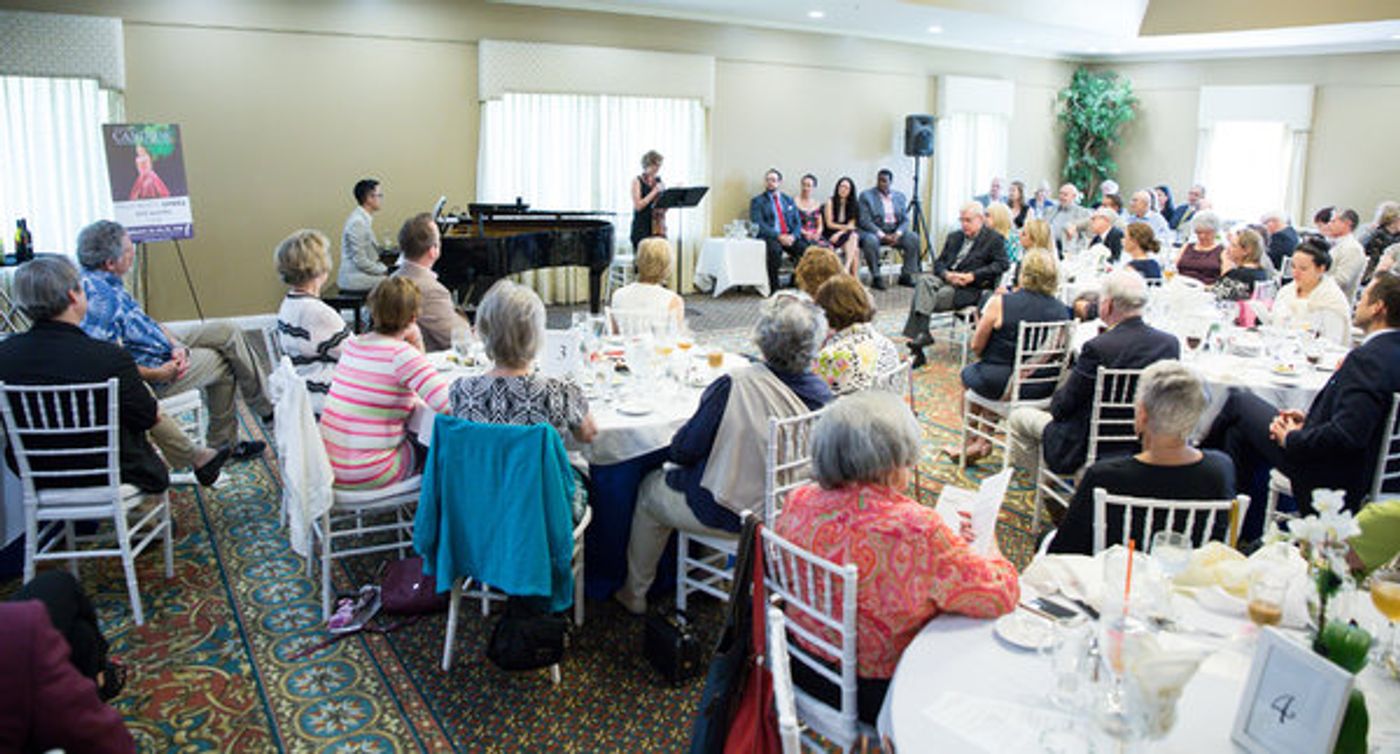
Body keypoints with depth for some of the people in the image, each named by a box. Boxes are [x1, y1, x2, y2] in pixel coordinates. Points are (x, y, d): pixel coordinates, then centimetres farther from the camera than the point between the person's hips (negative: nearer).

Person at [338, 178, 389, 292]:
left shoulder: (364, 219, 13)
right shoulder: (357, 222, -16)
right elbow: (360, 261, -19)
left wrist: (384, 269, 6)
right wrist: (384, 271, -12)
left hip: (361, 274, 9)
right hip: (355, 280, -9)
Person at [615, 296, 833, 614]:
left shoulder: (736, 384, -28)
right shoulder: (821, 392, -11)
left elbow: (684, 450, -19)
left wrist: (672, 450, 6)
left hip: (728, 515, -6)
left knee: (650, 488, 24)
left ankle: (635, 592, 39)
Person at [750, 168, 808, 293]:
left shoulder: (789, 200, 21)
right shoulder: (757, 201, 8)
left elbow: (797, 222, 15)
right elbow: (758, 225, -6)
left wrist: (793, 236, -9)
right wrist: (778, 237, -18)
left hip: (789, 237, 4)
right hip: (769, 237, -4)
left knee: (805, 249, -27)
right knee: (775, 249, -38)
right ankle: (773, 287, -28)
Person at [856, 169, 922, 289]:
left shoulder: (900, 196, 11)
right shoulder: (866, 195, -2)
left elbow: (905, 220, 7)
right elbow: (865, 221, -11)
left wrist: (898, 234, -16)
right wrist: (882, 235, -22)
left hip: (895, 231, 4)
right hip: (874, 231, -4)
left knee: (913, 238, -22)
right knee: (870, 241, -37)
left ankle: (906, 275, -11)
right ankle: (876, 278, -23)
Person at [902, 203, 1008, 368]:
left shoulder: (994, 239, 5)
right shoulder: (954, 237, 25)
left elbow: (1002, 265, -8)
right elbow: (939, 262, 19)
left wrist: (973, 276, -17)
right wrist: (946, 274, -6)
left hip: (969, 288, -5)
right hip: (946, 279, 5)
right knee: (924, 280, -28)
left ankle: (916, 338, -29)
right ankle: (921, 334, -38)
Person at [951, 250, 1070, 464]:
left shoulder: (1001, 303, -18)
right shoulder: (1062, 311, -6)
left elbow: (977, 346, -10)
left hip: (1003, 386, -4)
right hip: (1044, 388, 4)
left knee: (968, 373, 28)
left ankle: (971, 441, 39)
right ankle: (984, 440, 33)